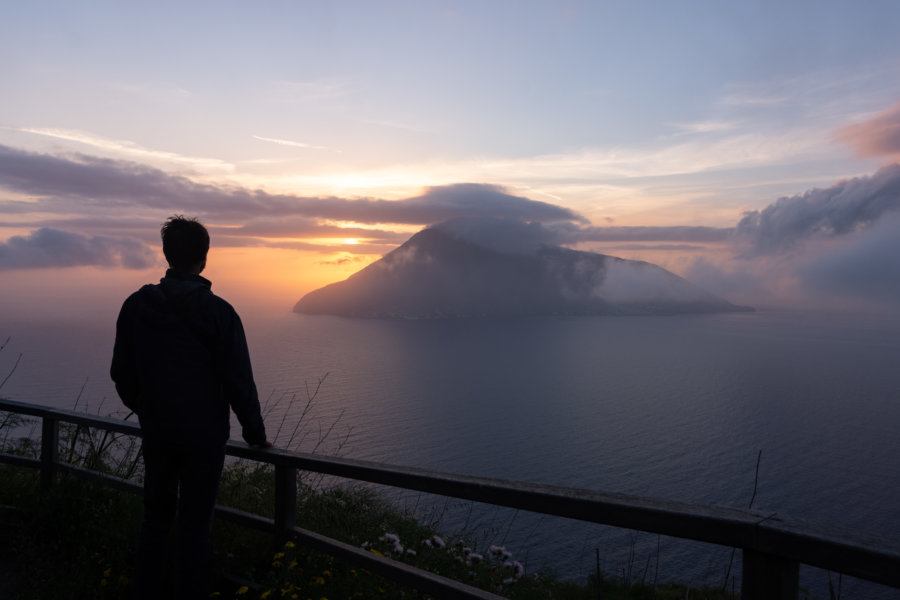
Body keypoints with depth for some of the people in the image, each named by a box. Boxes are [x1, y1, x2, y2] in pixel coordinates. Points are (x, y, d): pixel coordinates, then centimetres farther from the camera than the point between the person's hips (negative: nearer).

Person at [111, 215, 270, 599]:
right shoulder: (218, 312, -15)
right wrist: (254, 432, 1)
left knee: (156, 515, 20)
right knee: (194, 525, 6)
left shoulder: (136, 306, -3)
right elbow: (239, 382, -12)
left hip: (156, 433, 4)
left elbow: (122, 374, 6)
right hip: (204, 436, -4)